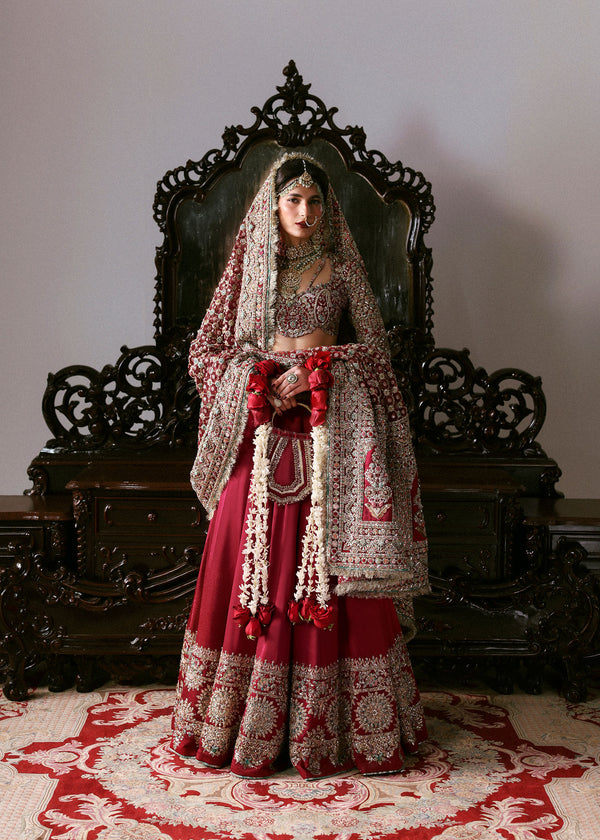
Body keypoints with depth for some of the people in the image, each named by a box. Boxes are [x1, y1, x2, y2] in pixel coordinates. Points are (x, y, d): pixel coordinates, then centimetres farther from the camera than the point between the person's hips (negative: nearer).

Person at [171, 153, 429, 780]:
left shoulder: (340, 268, 7)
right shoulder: (249, 267, 9)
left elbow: (375, 346, 4)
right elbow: (203, 352, 8)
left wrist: (317, 370, -11)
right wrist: (260, 382, -9)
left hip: (330, 430, -1)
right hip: (261, 425, 1)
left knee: (329, 569, -2)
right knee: (253, 567, 0)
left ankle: (328, 724, 10)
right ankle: (250, 723, 13)